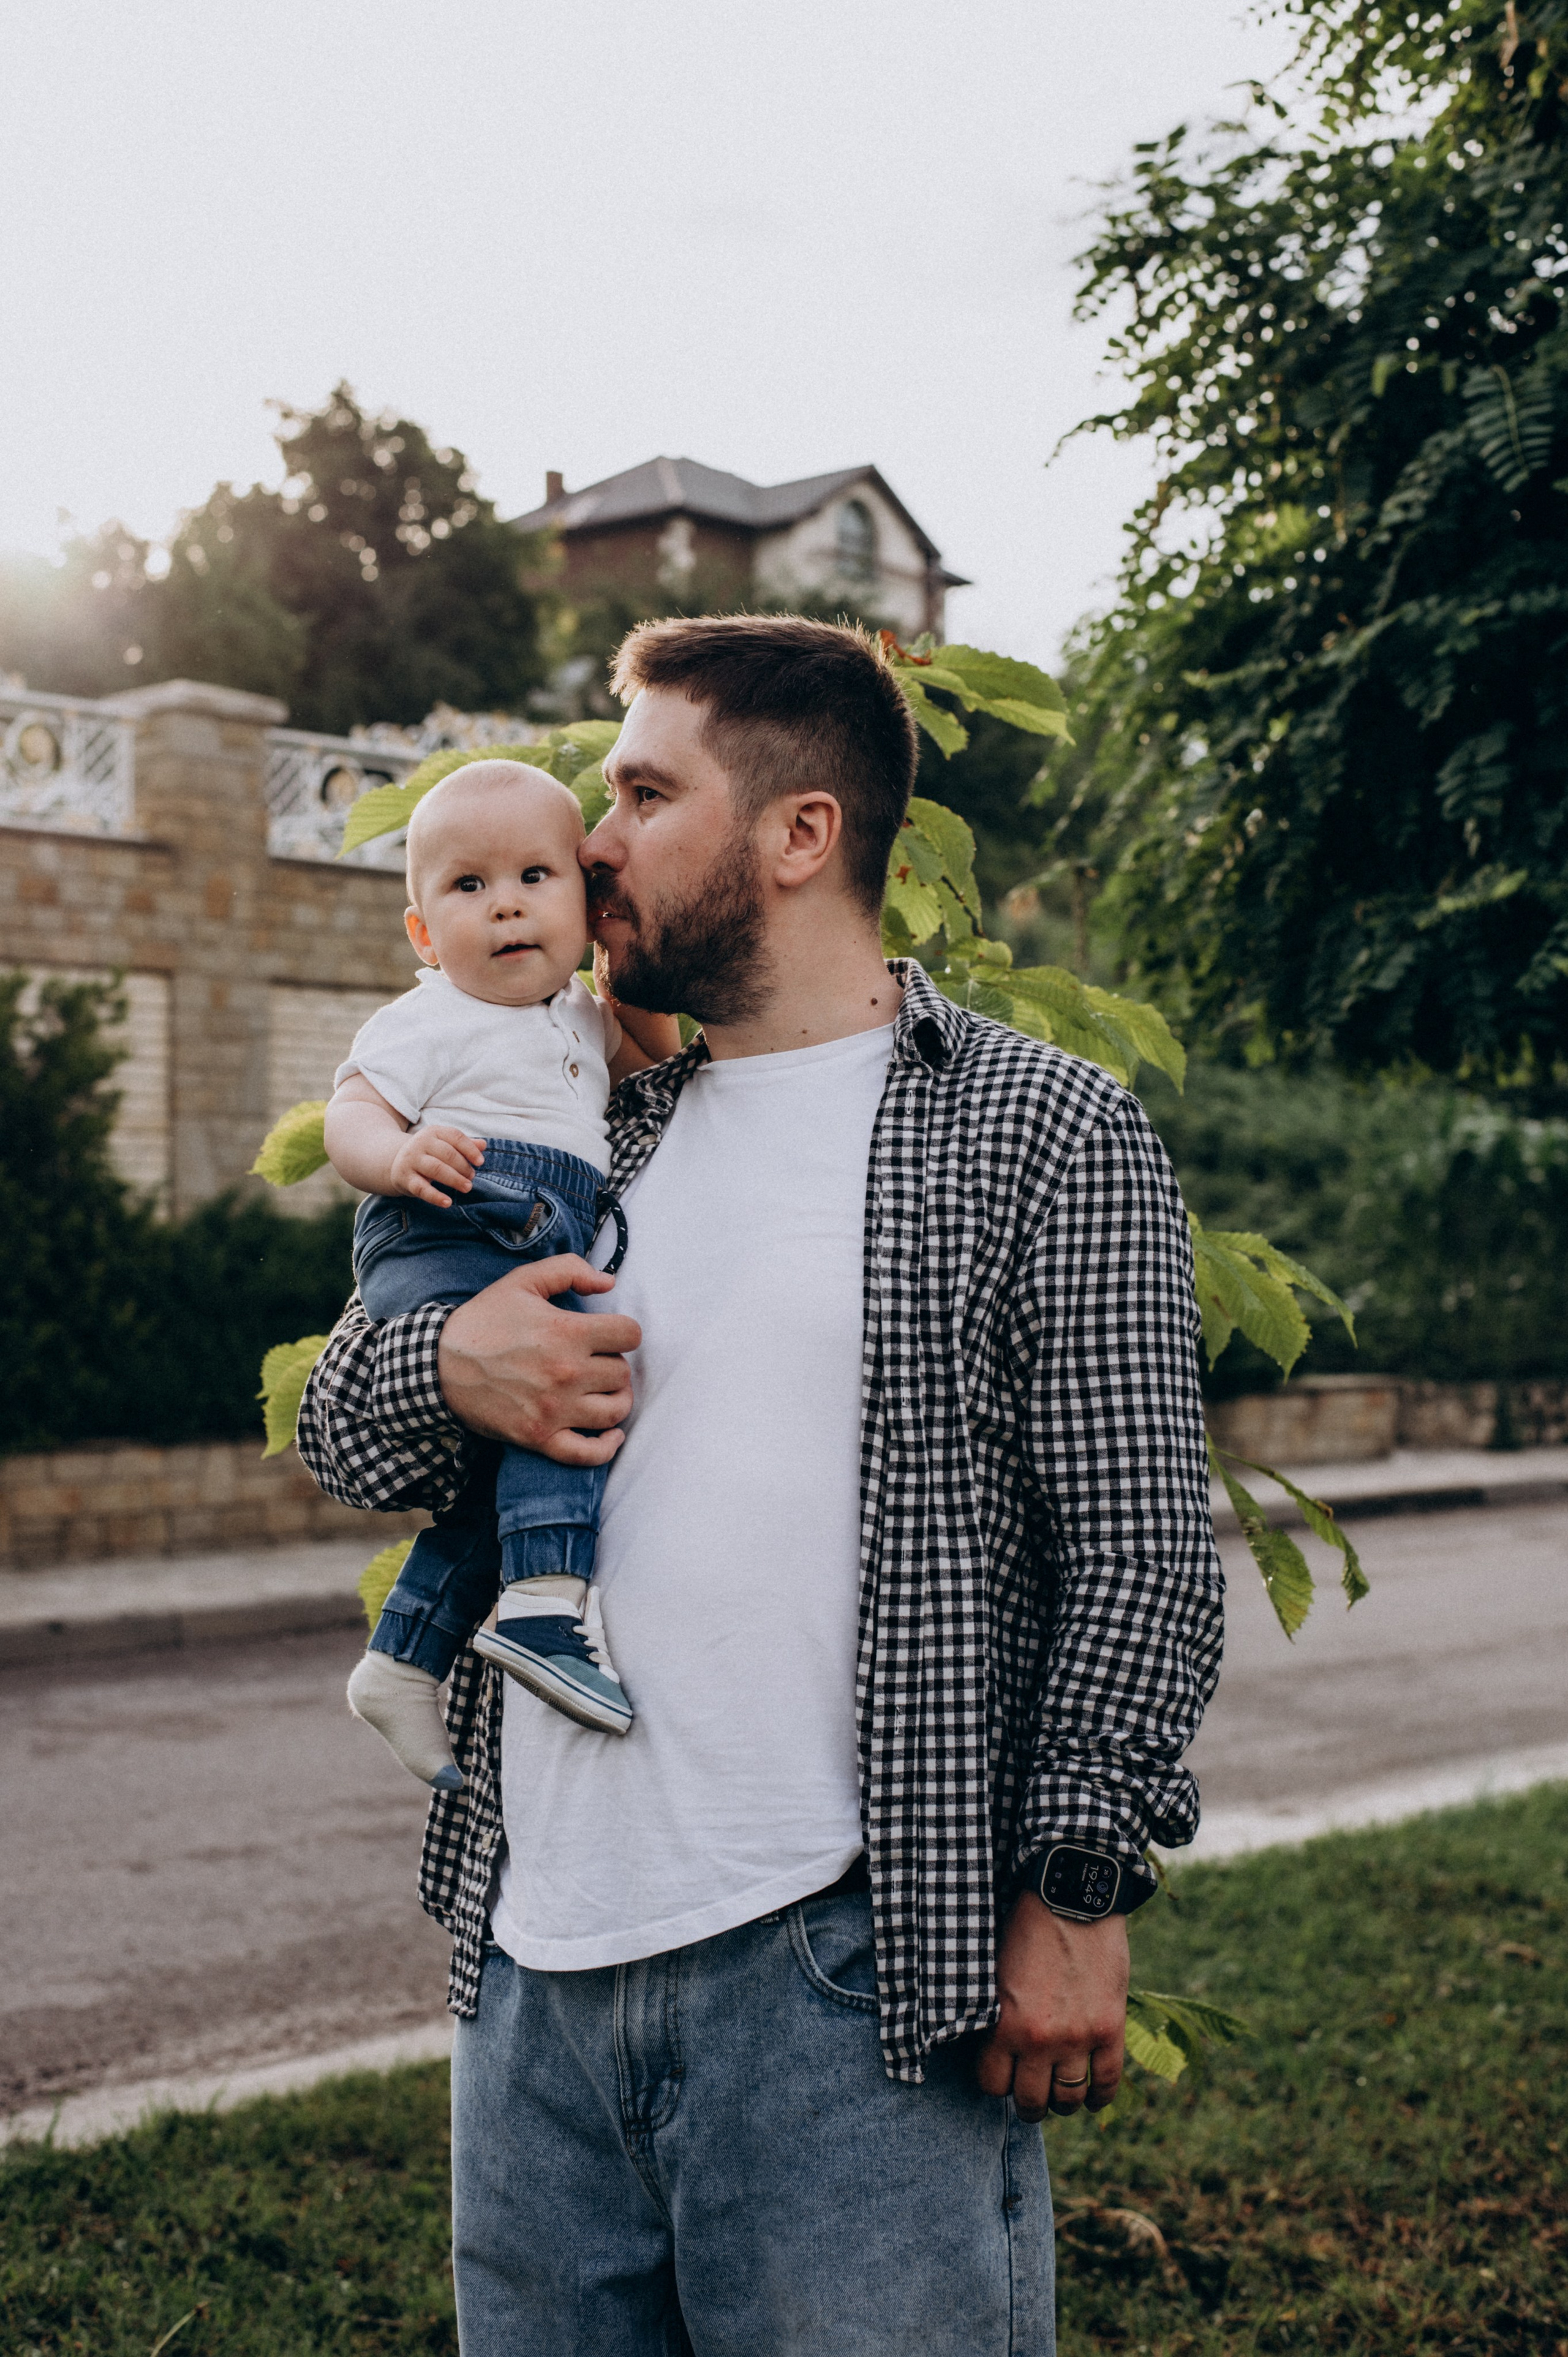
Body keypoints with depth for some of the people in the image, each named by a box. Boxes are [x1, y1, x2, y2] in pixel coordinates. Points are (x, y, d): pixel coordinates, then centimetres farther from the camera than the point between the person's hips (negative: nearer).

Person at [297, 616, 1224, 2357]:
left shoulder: (1047, 1134, -2)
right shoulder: (599, 1139, 15)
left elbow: (1139, 1552, -6)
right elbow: (338, 1424, 19)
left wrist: (1077, 1890, -11)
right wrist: (447, 1367, -4)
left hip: (845, 1973, -5)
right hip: (531, 1963, 6)